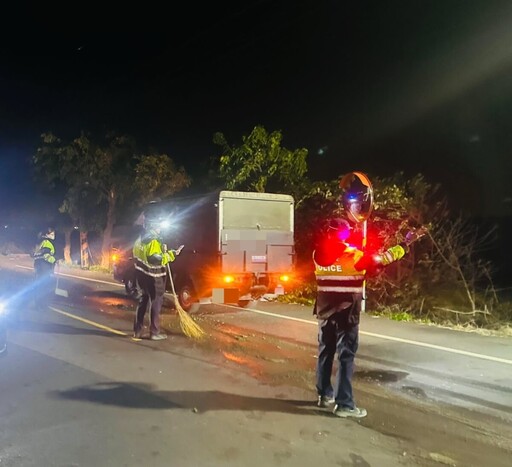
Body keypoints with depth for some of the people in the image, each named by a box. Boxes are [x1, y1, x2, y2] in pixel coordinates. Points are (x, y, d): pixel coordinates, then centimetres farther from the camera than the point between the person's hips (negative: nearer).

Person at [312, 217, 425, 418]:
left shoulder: (318, 255, -1)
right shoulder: (353, 256, -14)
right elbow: (381, 259, -5)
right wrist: (405, 244, 7)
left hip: (325, 312, 6)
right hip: (345, 314, -5)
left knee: (325, 353, 16)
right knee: (346, 357, 2)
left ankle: (325, 395, 28)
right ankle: (344, 404, 5)